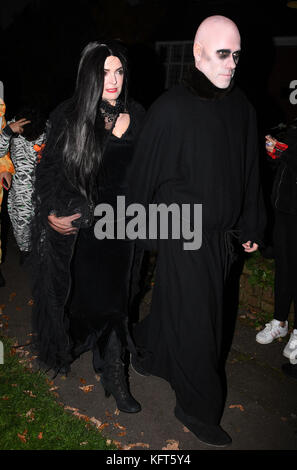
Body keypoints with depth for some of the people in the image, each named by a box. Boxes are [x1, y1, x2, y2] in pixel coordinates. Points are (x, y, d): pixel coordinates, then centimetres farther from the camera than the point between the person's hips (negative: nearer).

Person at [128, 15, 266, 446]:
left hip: (221, 234, 6)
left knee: (175, 304, 21)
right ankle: (198, 408, 22)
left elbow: (249, 173, 11)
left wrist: (250, 227, 14)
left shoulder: (242, 108, 4)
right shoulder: (170, 109, -14)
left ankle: (150, 355, 47)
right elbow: (143, 174, -9)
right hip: (183, 236, -5)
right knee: (195, 321, 3)